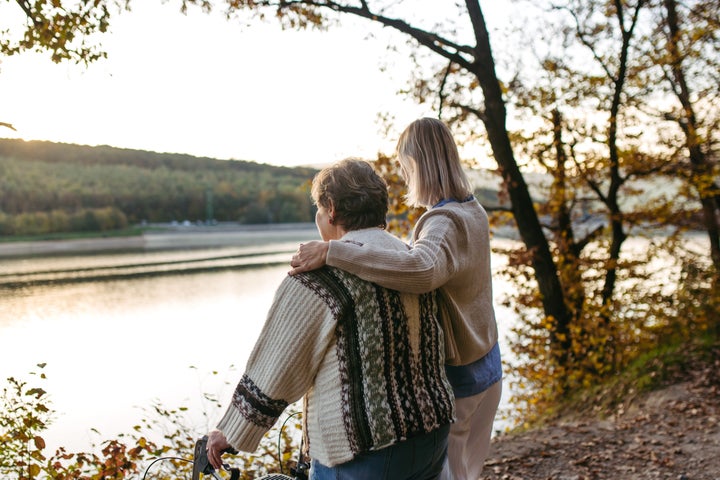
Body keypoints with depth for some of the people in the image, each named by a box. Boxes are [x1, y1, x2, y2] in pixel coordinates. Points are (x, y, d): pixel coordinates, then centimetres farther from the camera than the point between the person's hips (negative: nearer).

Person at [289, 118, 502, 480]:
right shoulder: (474, 213, 4)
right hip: (486, 367, 8)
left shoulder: (444, 222, -24)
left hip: (452, 379, -8)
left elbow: (421, 269, -46)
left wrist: (331, 251, -44)